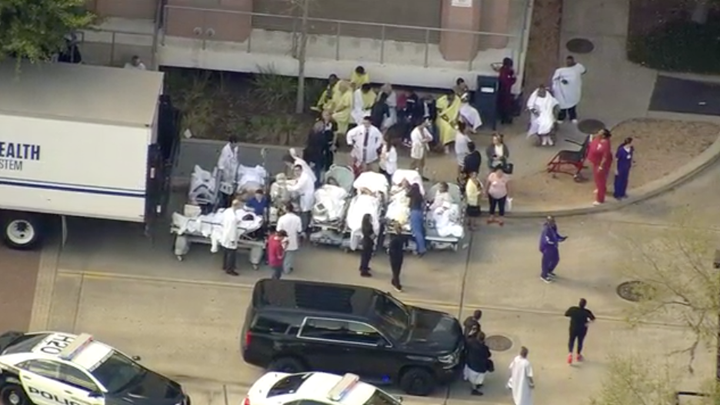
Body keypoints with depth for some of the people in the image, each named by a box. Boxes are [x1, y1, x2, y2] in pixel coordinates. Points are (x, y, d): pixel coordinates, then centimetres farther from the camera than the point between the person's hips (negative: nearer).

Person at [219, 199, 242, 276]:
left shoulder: (226, 211, -7)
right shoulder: (233, 216, -35)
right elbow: (232, 228, -28)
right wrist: (233, 239, -18)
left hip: (224, 236, 9)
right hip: (230, 237, -9)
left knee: (226, 252, 26)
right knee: (232, 253, 9)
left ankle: (225, 266, 44)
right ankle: (229, 269, 21)